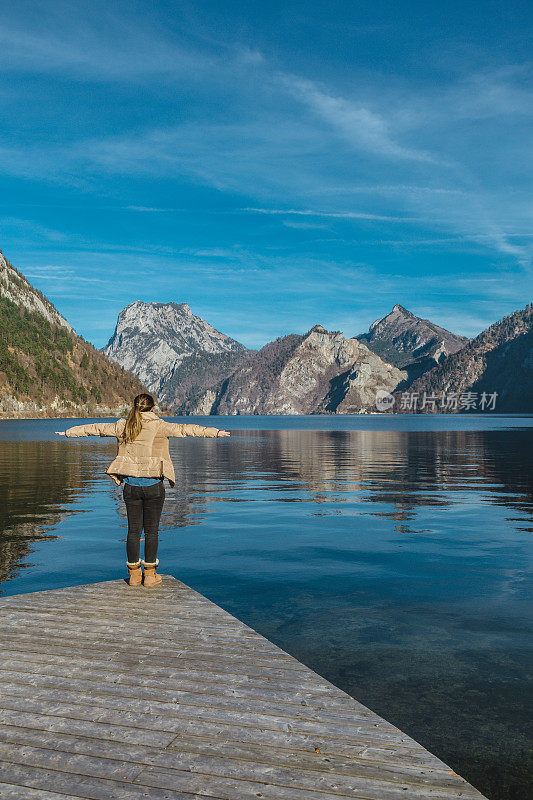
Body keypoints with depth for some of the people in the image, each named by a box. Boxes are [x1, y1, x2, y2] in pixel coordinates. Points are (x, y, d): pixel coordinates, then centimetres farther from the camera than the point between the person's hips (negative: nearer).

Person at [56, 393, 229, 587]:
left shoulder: (122, 426, 5)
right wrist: (215, 432, -16)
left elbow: (95, 428, 16)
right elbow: (185, 429, -14)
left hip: (131, 485, 4)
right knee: (151, 530, 5)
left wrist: (68, 432, 30)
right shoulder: (158, 426, -8)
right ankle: (150, 574, 12)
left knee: (133, 530, 10)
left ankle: (134, 574, 18)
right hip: (153, 485, -3)